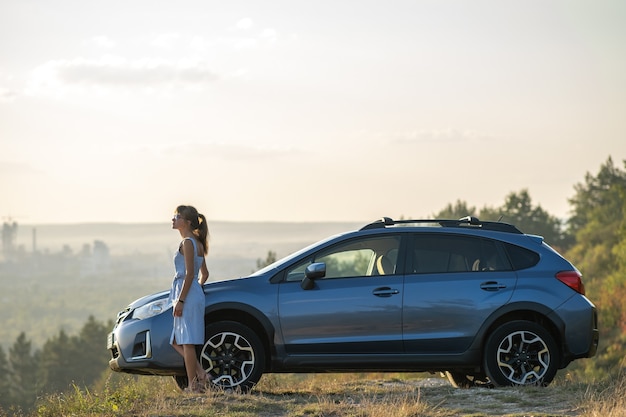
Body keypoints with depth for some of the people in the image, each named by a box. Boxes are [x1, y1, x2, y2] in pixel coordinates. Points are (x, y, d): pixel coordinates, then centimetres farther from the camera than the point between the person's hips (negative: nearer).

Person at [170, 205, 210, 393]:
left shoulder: (188, 243, -12)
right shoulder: (197, 243, 17)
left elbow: (189, 274, -18)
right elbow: (204, 273, 23)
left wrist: (180, 300, -19)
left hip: (188, 295, -10)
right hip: (195, 294, 10)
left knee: (187, 342, -6)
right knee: (177, 341, 13)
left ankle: (193, 385, -3)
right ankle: (200, 373, 6)